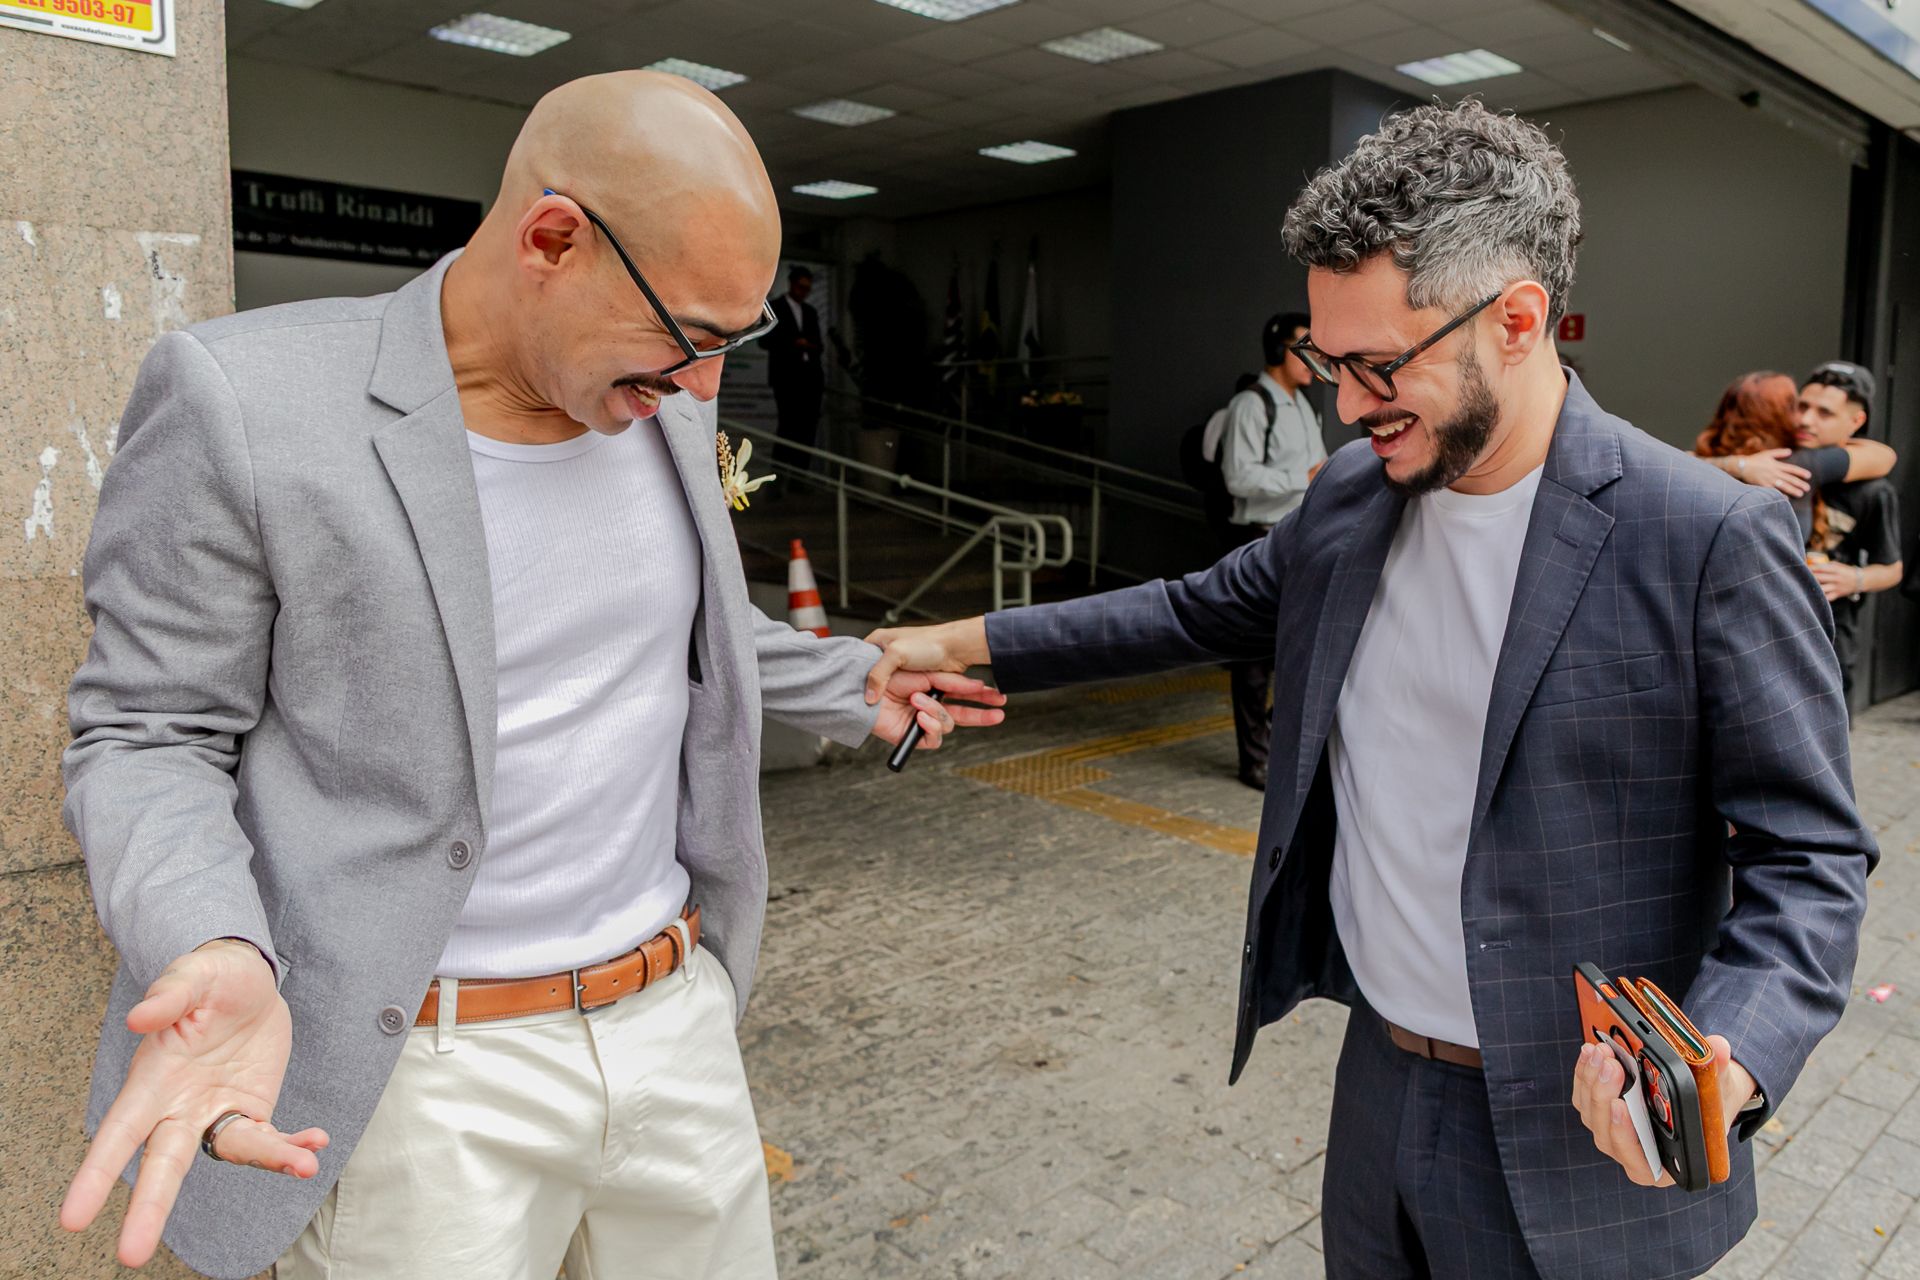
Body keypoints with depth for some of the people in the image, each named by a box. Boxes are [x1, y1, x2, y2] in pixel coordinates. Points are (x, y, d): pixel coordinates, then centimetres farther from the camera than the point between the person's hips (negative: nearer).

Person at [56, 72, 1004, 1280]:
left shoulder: (660, 406, 2)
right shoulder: (247, 402, -15)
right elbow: (147, 736, -8)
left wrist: (851, 688, 26)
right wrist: (210, 952, -26)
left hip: (676, 1018, 6)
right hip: (419, 1078, -5)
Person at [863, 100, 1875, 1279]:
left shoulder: (1712, 541, -19)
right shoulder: (1352, 493, -1)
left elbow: (1808, 851, -13)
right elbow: (1204, 609, 12)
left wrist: (1726, 1057, -31)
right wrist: (970, 642, 8)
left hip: (1569, 1142, -5)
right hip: (1377, 1079, 5)